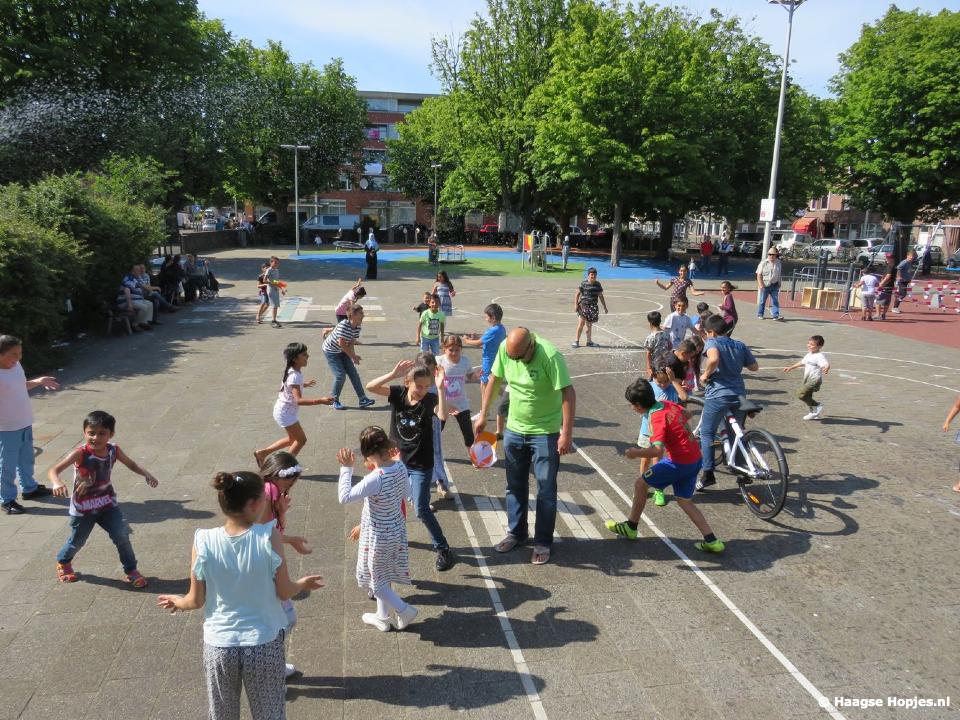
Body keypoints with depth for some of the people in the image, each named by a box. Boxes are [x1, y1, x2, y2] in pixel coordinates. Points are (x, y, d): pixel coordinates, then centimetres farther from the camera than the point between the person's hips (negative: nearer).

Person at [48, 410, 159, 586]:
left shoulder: (113, 450, -12)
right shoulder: (80, 453, -25)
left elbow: (131, 465, 3)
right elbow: (53, 470, -29)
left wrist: (146, 474, -15)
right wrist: (57, 484, -51)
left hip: (107, 504, 2)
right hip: (83, 507, -2)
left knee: (122, 536, -6)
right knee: (77, 541, 17)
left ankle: (131, 570, 12)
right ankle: (63, 562, 50)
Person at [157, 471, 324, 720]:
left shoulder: (204, 542, -13)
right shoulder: (269, 537, -18)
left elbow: (196, 601, -3)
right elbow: (284, 592, -9)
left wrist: (178, 602, 19)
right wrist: (303, 584, 12)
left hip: (218, 646, 2)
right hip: (265, 645, -2)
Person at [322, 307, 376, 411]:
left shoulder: (357, 327, -8)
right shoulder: (343, 325, -32)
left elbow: (351, 343, -5)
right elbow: (342, 343, -32)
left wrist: (353, 355, -21)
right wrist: (353, 356, -24)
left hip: (342, 351, 8)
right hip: (330, 351, -8)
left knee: (354, 373, 3)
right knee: (340, 375, -14)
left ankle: (362, 399, 7)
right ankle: (334, 401, 5)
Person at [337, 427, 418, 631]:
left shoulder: (375, 479, -34)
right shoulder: (401, 466, -13)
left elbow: (344, 497, -27)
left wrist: (346, 468, -19)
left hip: (377, 537, -7)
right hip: (396, 531, 7)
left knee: (376, 579, 17)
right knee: (384, 576, 25)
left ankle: (404, 610, 22)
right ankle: (383, 617, 40)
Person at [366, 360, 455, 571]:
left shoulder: (430, 400, -16)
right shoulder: (398, 393, -9)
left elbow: (443, 415, -37)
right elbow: (370, 387, -22)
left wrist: (440, 388, -42)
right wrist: (393, 374, -33)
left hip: (421, 465, -4)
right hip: (397, 460, 4)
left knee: (422, 509, -4)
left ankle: (444, 550, 9)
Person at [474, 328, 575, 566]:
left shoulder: (550, 356, -26)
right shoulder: (505, 348, -11)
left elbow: (568, 393, -25)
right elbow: (494, 379, 3)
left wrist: (567, 433, -27)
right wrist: (483, 415, 6)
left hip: (546, 432, -5)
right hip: (514, 429, 5)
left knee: (546, 490, 5)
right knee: (515, 485, 17)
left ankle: (543, 542, 20)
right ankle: (516, 532, 35)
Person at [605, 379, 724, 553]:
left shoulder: (656, 418, -20)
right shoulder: (668, 404, 4)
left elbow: (658, 450, -31)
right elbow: (686, 415, 25)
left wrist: (636, 453, -18)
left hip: (679, 463, -8)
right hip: (695, 460, 9)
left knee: (641, 484, 6)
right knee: (684, 501, 18)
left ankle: (630, 527, 18)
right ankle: (711, 541, 14)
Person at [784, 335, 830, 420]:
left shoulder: (820, 356, -17)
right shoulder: (809, 355, 13)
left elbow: (827, 364, -32)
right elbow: (802, 363, 30)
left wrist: (826, 369, -56)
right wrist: (791, 367, 36)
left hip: (814, 380, -10)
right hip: (807, 379, 10)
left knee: (801, 394, -18)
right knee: (807, 397, 17)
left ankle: (817, 406, -1)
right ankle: (814, 413, 33)